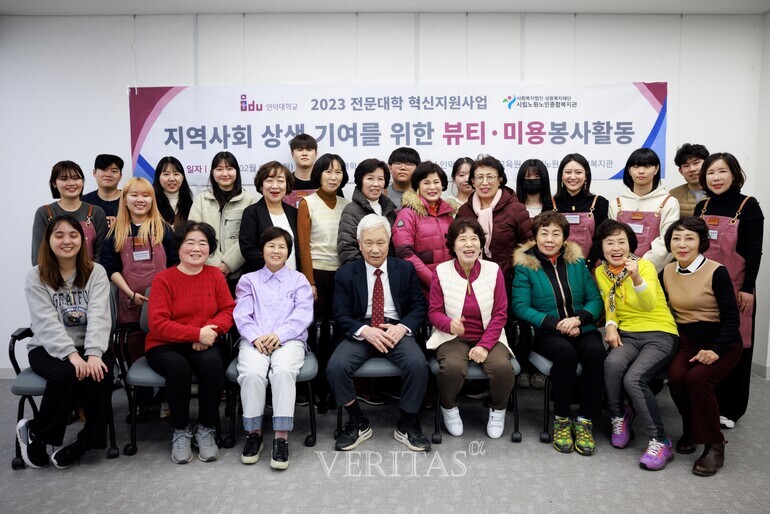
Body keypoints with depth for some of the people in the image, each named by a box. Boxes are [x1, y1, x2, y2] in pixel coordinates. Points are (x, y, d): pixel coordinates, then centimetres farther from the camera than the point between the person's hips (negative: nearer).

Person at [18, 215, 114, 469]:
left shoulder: (96, 272, 2)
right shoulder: (36, 277, -1)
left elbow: (98, 316, -12)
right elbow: (47, 322, -13)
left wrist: (94, 354, -27)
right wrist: (71, 354, -27)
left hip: (89, 346, 1)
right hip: (49, 348, -1)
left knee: (99, 375, -30)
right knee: (65, 373, -32)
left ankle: (86, 441, -8)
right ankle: (35, 431, -6)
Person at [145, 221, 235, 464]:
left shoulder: (215, 275, 5)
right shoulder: (163, 279, -4)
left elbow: (228, 310, 2)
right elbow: (157, 324, -12)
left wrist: (211, 328, -18)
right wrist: (197, 333, -20)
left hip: (203, 344, 2)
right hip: (164, 346, -2)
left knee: (212, 362, -31)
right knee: (179, 367, -33)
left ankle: (206, 429, -10)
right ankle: (181, 431, -8)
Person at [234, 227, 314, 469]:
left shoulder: (298, 279, 19)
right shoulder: (248, 280, 22)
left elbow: (303, 314, 4)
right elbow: (241, 314, 8)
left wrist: (279, 334, -13)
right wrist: (255, 337, -12)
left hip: (289, 339, -1)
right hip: (254, 340, 1)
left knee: (284, 370, -34)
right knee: (252, 372, -31)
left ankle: (282, 436, -28)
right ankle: (254, 432, -14)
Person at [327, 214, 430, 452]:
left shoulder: (405, 269, 7)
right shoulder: (346, 274, 4)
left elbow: (419, 306, 6)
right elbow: (341, 315, 1)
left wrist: (403, 327, -14)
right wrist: (365, 331, -18)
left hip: (396, 330, 0)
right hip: (360, 331, 0)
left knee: (418, 364, -28)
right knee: (336, 366, -26)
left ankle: (407, 425, -4)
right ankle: (358, 424, -2)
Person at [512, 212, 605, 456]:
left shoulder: (577, 262, 13)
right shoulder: (525, 266, 3)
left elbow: (595, 300, 8)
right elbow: (520, 307, -6)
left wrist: (578, 318, -13)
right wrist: (556, 323, -16)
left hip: (582, 329, 3)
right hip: (547, 333, -2)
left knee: (595, 350, -30)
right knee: (566, 351, -34)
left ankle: (585, 420, -16)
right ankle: (561, 420, -17)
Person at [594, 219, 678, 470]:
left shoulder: (645, 265, -11)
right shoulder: (600, 272, 3)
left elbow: (649, 305, -27)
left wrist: (636, 278, -45)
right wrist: (610, 325, -6)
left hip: (660, 333, -3)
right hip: (627, 333, 3)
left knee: (634, 378, -29)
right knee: (612, 363, -31)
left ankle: (660, 442, -12)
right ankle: (619, 416, -4)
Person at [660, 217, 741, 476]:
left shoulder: (717, 272, -10)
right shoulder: (667, 272, 4)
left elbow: (731, 319, -11)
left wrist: (716, 351, -22)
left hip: (721, 344, -3)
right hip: (686, 342, 4)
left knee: (697, 377, -30)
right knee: (675, 375, -26)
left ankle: (714, 446, -10)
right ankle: (690, 431, 2)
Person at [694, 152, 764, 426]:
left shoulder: (748, 206, -6)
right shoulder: (702, 207, 8)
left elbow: (755, 251, -9)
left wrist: (748, 289, -13)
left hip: (735, 288, -4)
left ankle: (729, 409, 16)